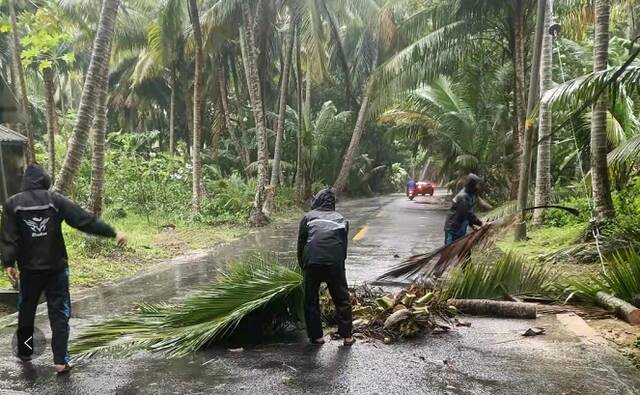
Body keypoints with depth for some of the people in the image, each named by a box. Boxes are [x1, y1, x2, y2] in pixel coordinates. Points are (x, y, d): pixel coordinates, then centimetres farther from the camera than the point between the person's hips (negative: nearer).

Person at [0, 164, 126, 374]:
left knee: (26, 310, 20)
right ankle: (60, 360, -3)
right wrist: (112, 233, -6)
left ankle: (25, 351, 33)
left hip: (29, 269, 1)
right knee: (59, 313, 3)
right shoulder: (55, 200, -5)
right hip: (56, 268, -1)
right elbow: (85, 220, -8)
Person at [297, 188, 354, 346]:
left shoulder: (308, 217, 17)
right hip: (335, 262, 1)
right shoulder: (341, 219, 22)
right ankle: (347, 336, 16)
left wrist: (302, 265, 21)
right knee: (342, 299, 14)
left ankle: (316, 336, 15)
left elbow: (301, 243, 13)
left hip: (312, 262, -1)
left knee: (311, 300, 13)